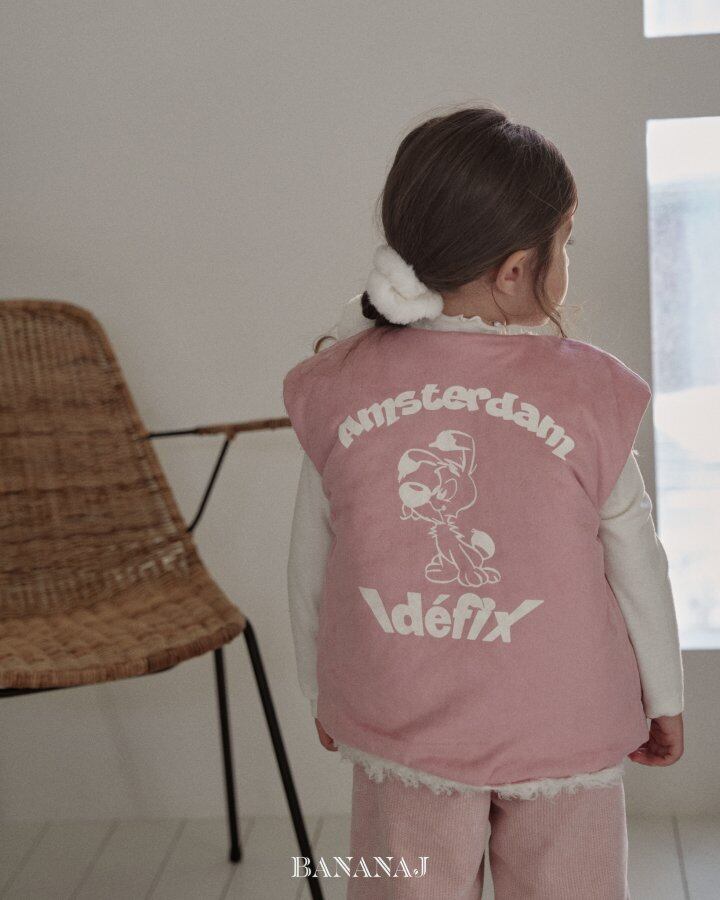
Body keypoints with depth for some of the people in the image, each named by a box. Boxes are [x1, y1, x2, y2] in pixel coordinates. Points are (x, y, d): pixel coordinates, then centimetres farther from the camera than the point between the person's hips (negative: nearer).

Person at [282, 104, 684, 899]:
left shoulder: (338, 386, -8)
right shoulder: (585, 392, -14)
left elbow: (312, 559, 1)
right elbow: (636, 563, -4)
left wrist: (321, 690, 17)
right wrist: (664, 698, 12)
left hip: (400, 731, 2)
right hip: (560, 730, -1)